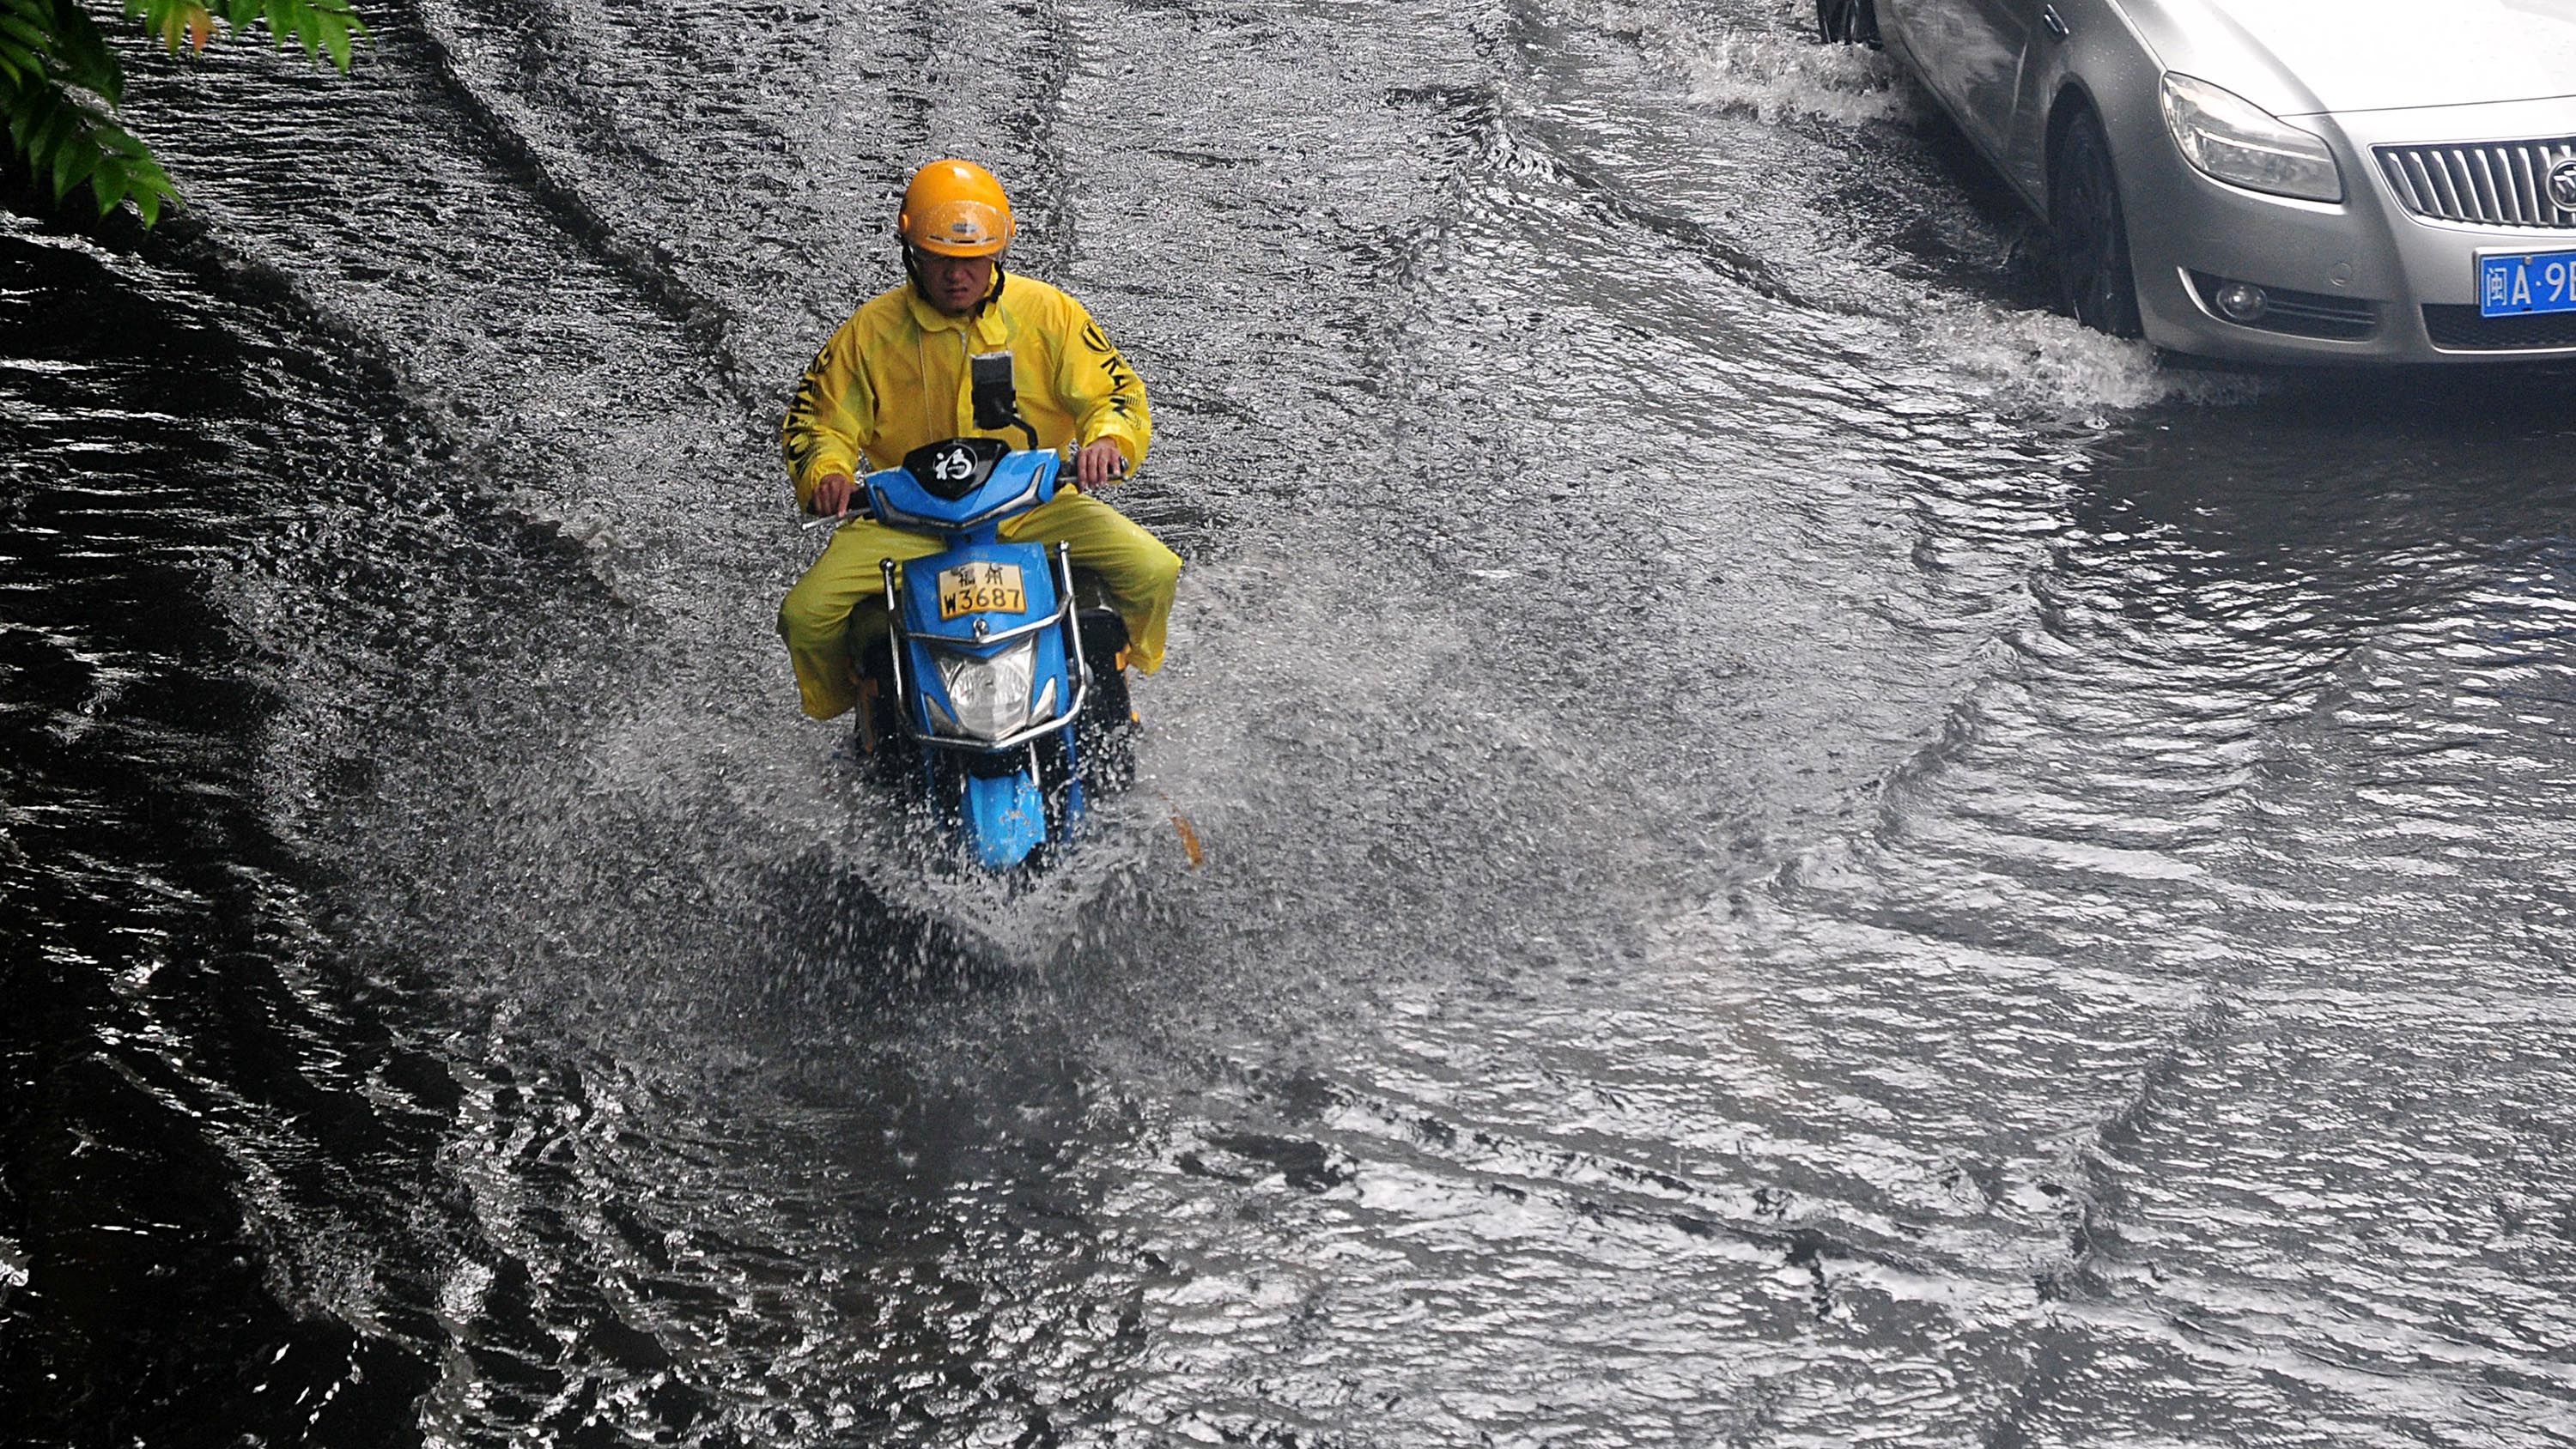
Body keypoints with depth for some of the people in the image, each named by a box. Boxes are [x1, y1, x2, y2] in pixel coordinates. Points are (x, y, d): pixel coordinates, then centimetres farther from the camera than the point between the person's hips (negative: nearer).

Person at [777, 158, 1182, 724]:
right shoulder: (871, 331, 1)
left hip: (1035, 504, 0)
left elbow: (1116, 392, 2)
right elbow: (820, 419, 6)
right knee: (807, 617, -21)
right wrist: (828, 474, -16)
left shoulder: (1047, 312, 1)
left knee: (1153, 572, -21)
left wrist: (1108, 441, -22)